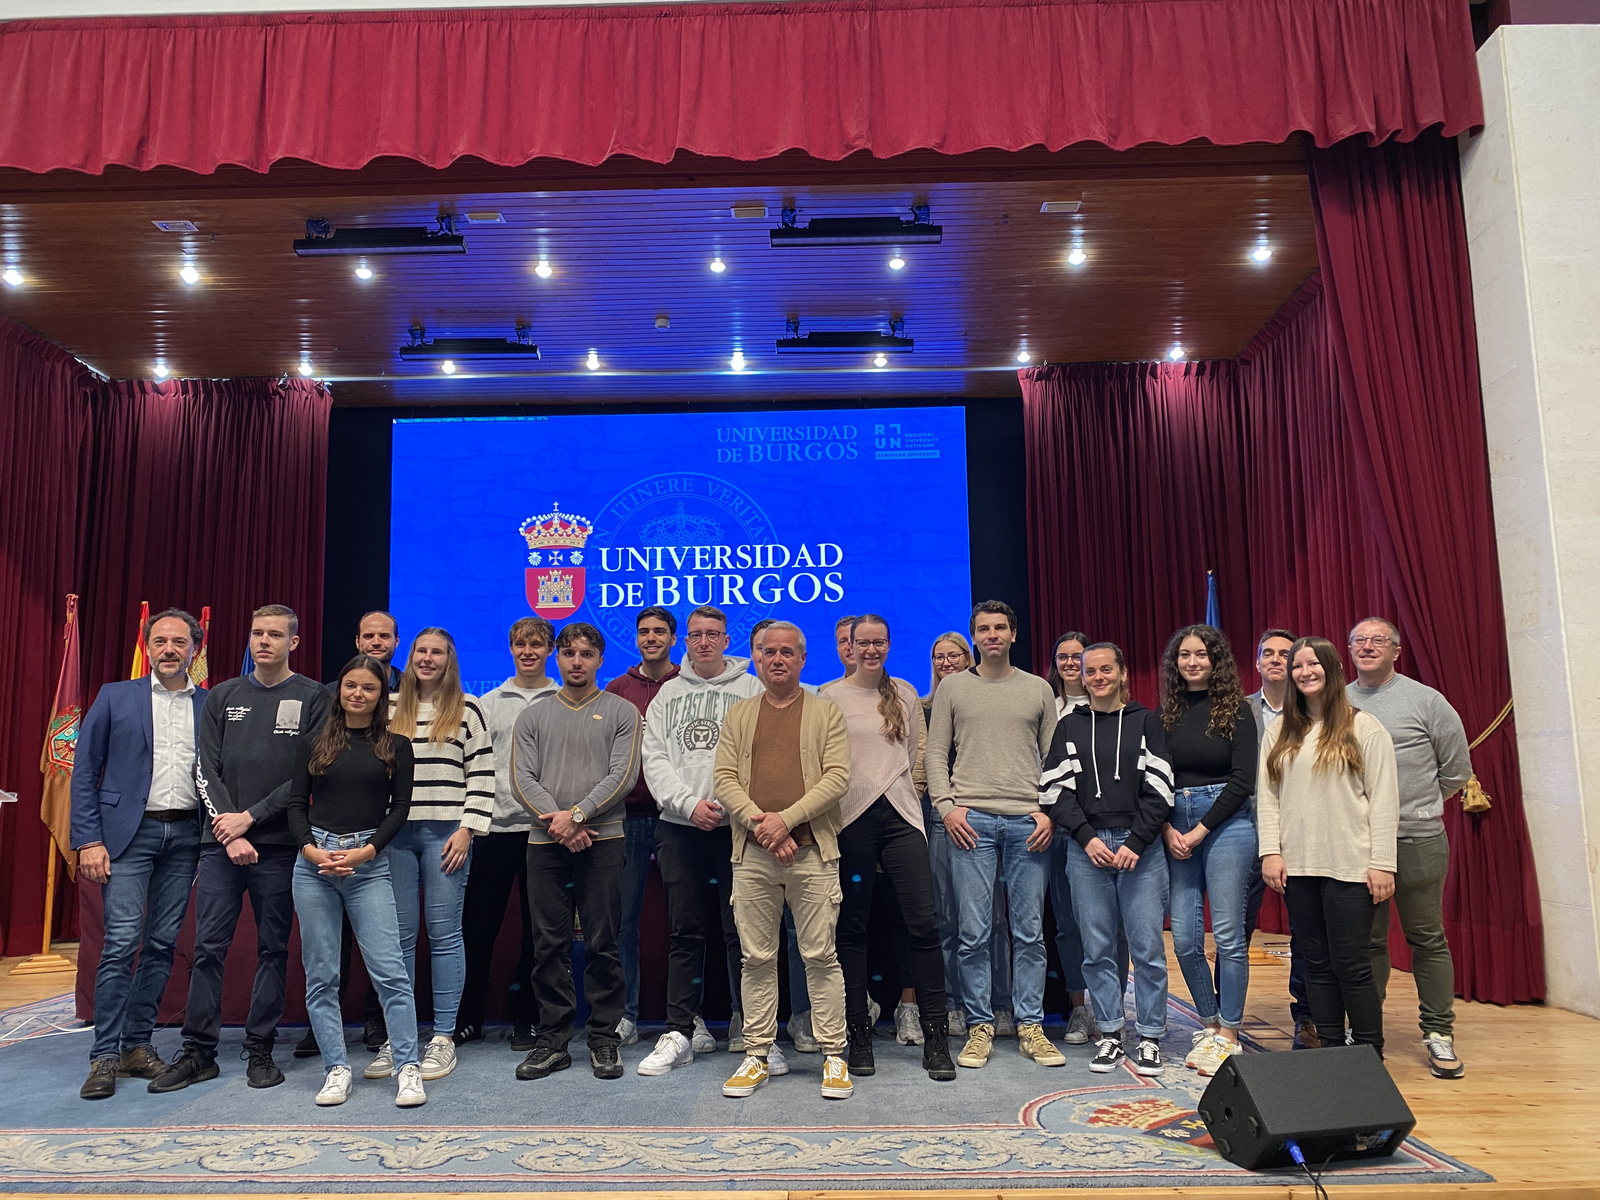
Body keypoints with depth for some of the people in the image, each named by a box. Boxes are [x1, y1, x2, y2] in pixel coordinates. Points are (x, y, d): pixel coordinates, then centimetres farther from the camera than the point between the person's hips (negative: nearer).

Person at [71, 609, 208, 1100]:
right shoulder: (115, 697, 4)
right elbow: (84, 771, 3)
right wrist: (89, 841, -5)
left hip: (185, 835, 2)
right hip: (130, 832, -2)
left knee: (162, 944, 7)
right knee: (121, 942, -7)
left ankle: (138, 1044, 18)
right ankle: (105, 1056, 3)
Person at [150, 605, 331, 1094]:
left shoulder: (312, 697, 2)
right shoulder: (222, 696, 11)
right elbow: (205, 769, 5)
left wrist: (251, 816, -10)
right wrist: (227, 829, -7)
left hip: (279, 843, -2)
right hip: (221, 841, 2)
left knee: (273, 948, 4)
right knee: (208, 947, 3)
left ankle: (260, 1050, 14)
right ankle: (198, 1052, 13)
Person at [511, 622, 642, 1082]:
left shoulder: (621, 712, 7)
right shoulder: (533, 716, 14)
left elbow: (623, 775, -4)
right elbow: (523, 778, 4)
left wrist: (578, 814, -13)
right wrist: (558, 822, -10)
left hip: (602, 840, -2)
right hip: (545, 841, 2)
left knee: (602, 944, 0)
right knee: (549, 945, 5)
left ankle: (604, 1038, 11)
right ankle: (553, 1040, 14)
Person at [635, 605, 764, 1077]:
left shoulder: (751, 690, 6)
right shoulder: (667, 695, 14)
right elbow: (654, 760, 6)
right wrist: (690, 804, -9)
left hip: (735, 825, -2)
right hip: (679, 826, 2)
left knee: (740, 929, -1)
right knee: (685, 932, 5)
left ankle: (748, 1025, 11)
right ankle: (680, 1032, 12)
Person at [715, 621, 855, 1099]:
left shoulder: (826, 712, 7)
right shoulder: (738, 715, 14)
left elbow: (837, 777, -3)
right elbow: (723, 779, 5)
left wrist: (787, 818, -13)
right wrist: (758, 823, -10)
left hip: (812, 849, -2)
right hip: (751, 852, 2)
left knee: (821, 955, 1)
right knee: (757, 958, 8)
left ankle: (834, 1055, 12)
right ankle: (756, 1055, 18)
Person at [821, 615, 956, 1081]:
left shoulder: (905, 694, 13)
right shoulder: (830, 697, 6)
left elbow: (917, 754, 18)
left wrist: (906, 794, 11)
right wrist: (839, 799, 0)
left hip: (901, 816, 2)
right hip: (851, 820, -1)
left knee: (923, 924, -6)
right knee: (852, 928, 4)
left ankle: (936, 1039, 3)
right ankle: (859, 1037, 15)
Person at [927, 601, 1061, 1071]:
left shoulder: (1039, 690, 13)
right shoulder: (952, 687, 10)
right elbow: (936, 753, 7)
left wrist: (1050, 811, 0)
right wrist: (946, 806, -4)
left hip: (1028, 821, 1)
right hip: (971, 820, -1)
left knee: (1030, 931, 4)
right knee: (974, 932, 0)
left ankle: (1031, 1026, 15)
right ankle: (979, 1027, 11)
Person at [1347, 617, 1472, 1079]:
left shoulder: (1425, 700, 0)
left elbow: (1457, 770, 7)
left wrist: (1415, 806, 9)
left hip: (1418, 840, -2)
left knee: (1427, 939, 6)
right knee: (1367, 940, 10)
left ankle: (1438, 1033, 18)